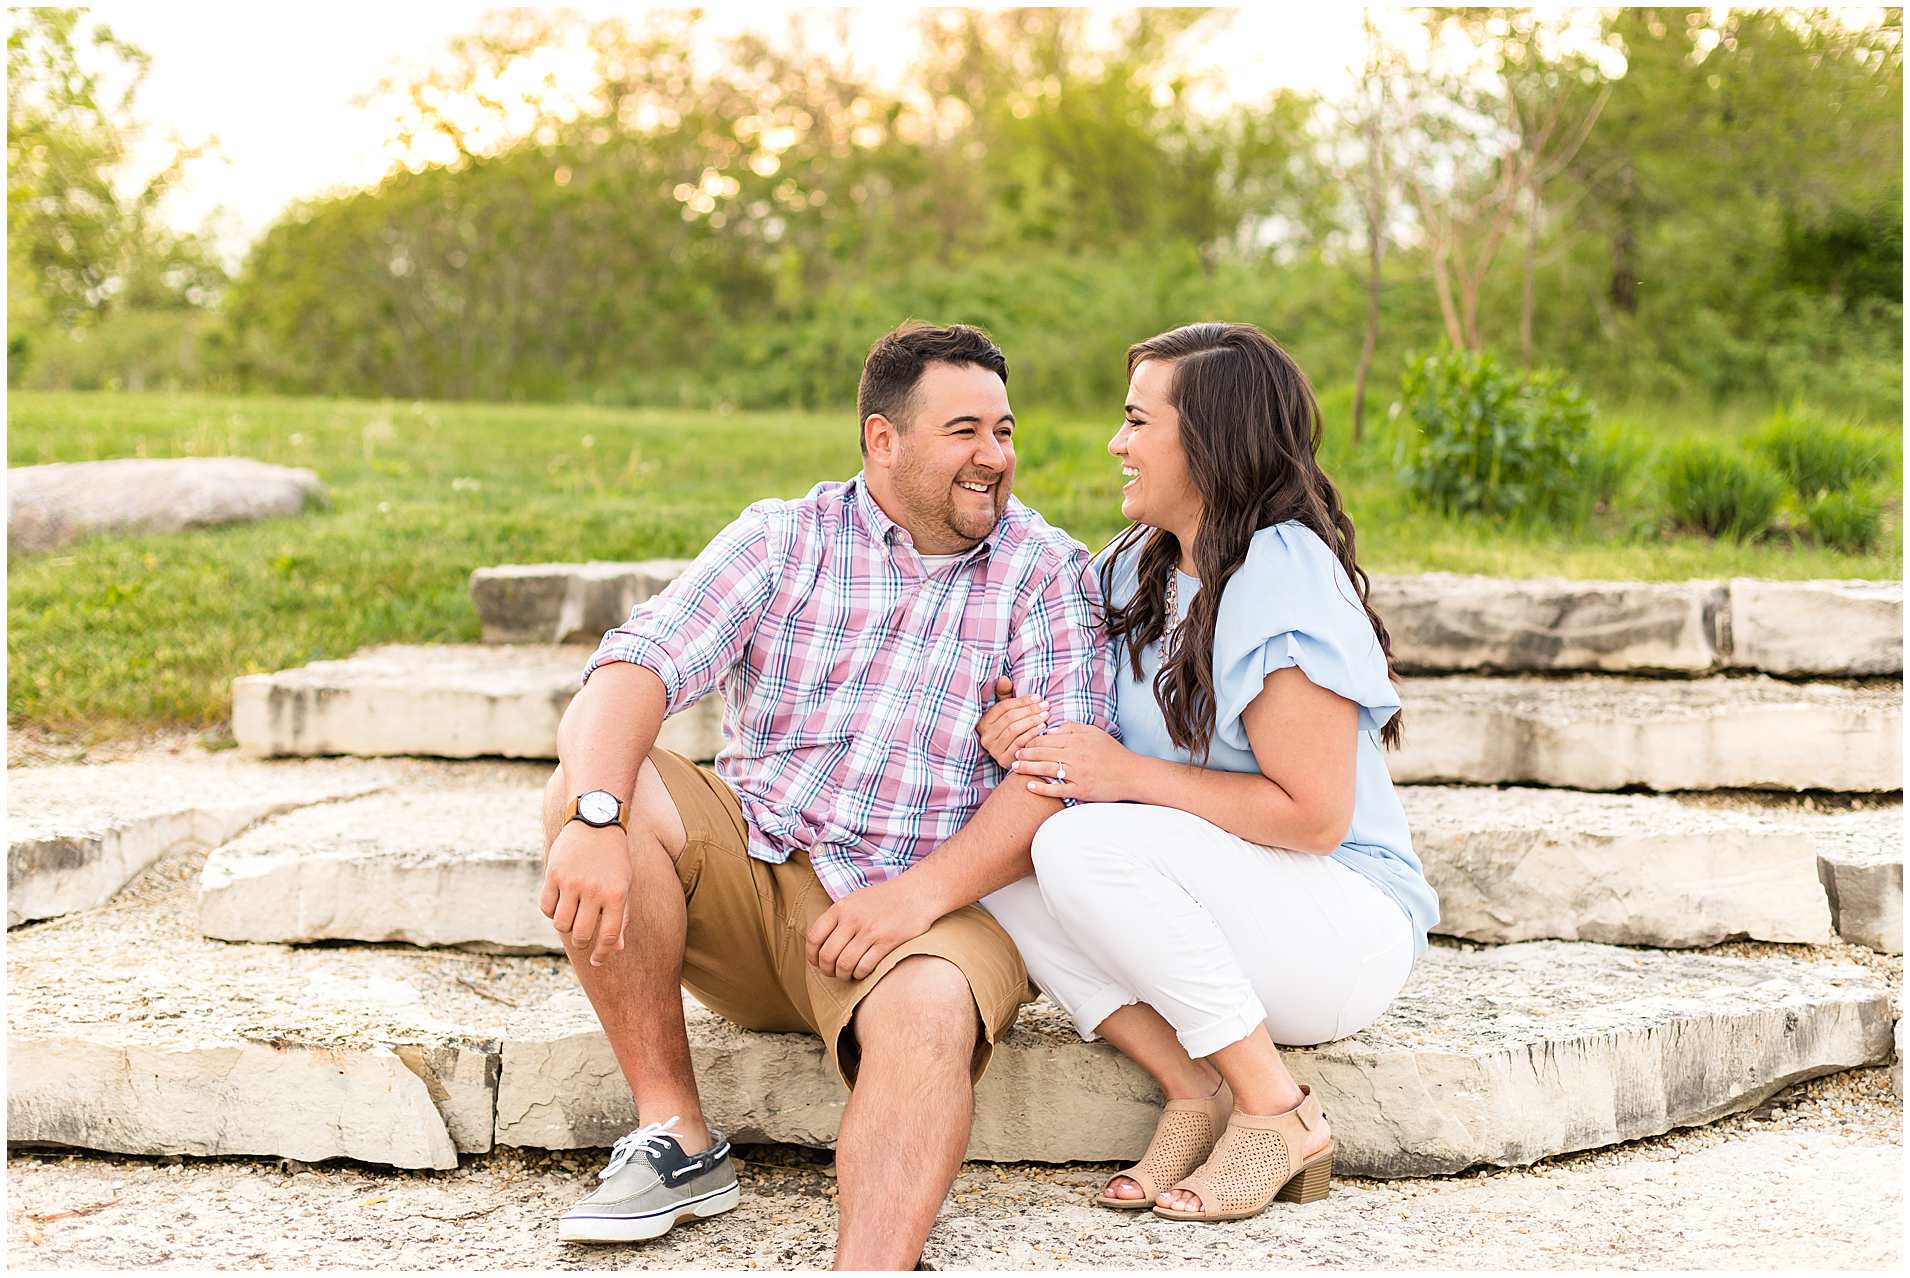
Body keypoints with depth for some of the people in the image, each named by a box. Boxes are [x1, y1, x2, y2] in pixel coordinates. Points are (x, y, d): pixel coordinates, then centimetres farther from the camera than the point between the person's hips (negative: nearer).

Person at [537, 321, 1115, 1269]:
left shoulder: (1047, 574, 3)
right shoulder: (784, 540, 6)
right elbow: (640, 663, -9)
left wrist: (919, 893, -23)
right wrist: (597, 820, -30)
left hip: (926, 900, -2)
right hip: (746, 863, 3)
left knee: (929, 1016, -35)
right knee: (592, 788, -22)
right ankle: (676, 1139, -15)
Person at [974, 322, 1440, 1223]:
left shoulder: (1285, 577, -19)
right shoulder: (1134, 572, 8)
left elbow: (1313, 816, -22)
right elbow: (1102, 753, 11)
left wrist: (1128, 776, -21)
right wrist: (1023, 736, -12)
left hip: (1346, 932, -8)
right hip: (1225, 920, 8)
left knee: (1084, 844, -29)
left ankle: (1277, 1112, -17)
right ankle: (1192, 1092, -12)